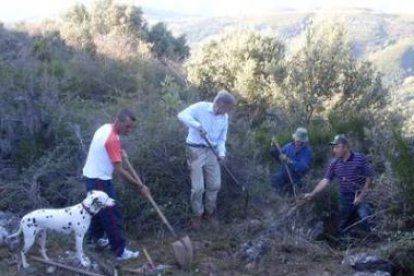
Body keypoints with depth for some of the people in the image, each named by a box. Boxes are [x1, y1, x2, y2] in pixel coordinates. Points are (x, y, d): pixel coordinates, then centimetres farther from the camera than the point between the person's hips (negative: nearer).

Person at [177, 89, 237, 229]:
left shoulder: (225, 118, 6)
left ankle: (209, 212, 30)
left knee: (215, 185, 9)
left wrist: (221, 153, -8)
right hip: (196, 150, -6)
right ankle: (197, 215, 16)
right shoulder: (201, 107, -13)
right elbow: (182, 115, -24)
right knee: (198, 187, -5)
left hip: (211, 151, 6)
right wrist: (198, 125, -36)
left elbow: (221, 139, 10)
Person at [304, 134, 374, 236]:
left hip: (360, 197, -4)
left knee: (367, 222, -19)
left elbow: (369, 177, -9)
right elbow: (326, 180, -2)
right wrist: (312, 194, -10)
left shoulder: (360, 159, -12)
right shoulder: (334, 163, 0)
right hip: (344, 199, 4)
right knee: (342, 229, 13)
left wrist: (361, 196, -14)